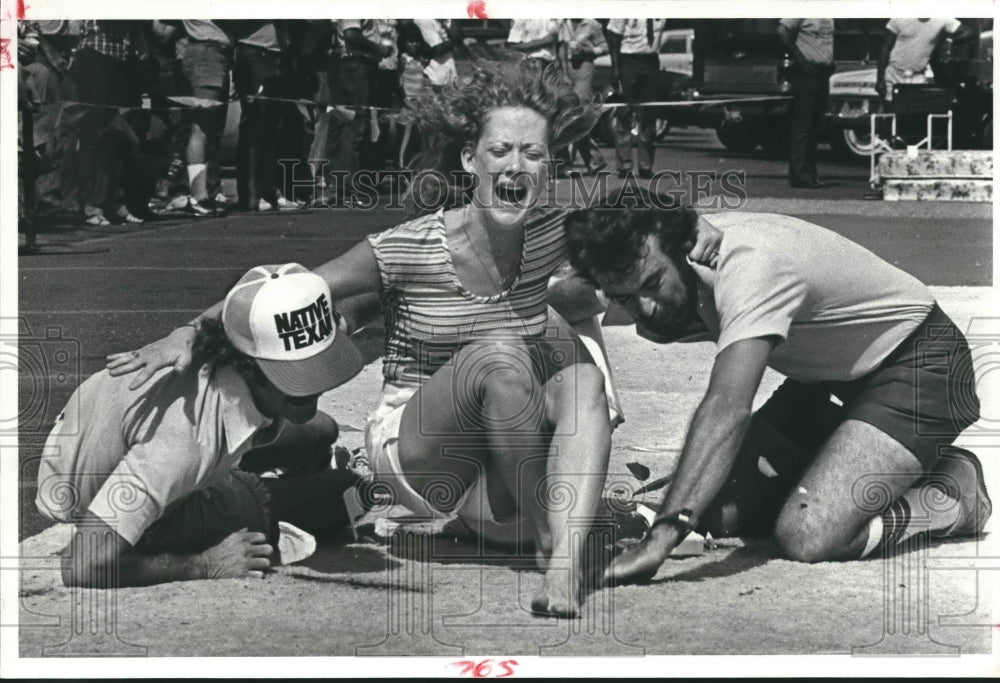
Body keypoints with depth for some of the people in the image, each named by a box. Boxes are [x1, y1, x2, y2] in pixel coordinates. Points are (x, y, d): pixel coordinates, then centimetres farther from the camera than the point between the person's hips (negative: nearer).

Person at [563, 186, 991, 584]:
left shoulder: (749, 264, -36)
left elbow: (727, 410, -48)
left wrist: (662, 537, -56)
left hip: (919, 367, -9)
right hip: (833, 373, 9)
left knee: (807, 536, -25)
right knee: (722, 510, 0)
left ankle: (952, 491, 1)